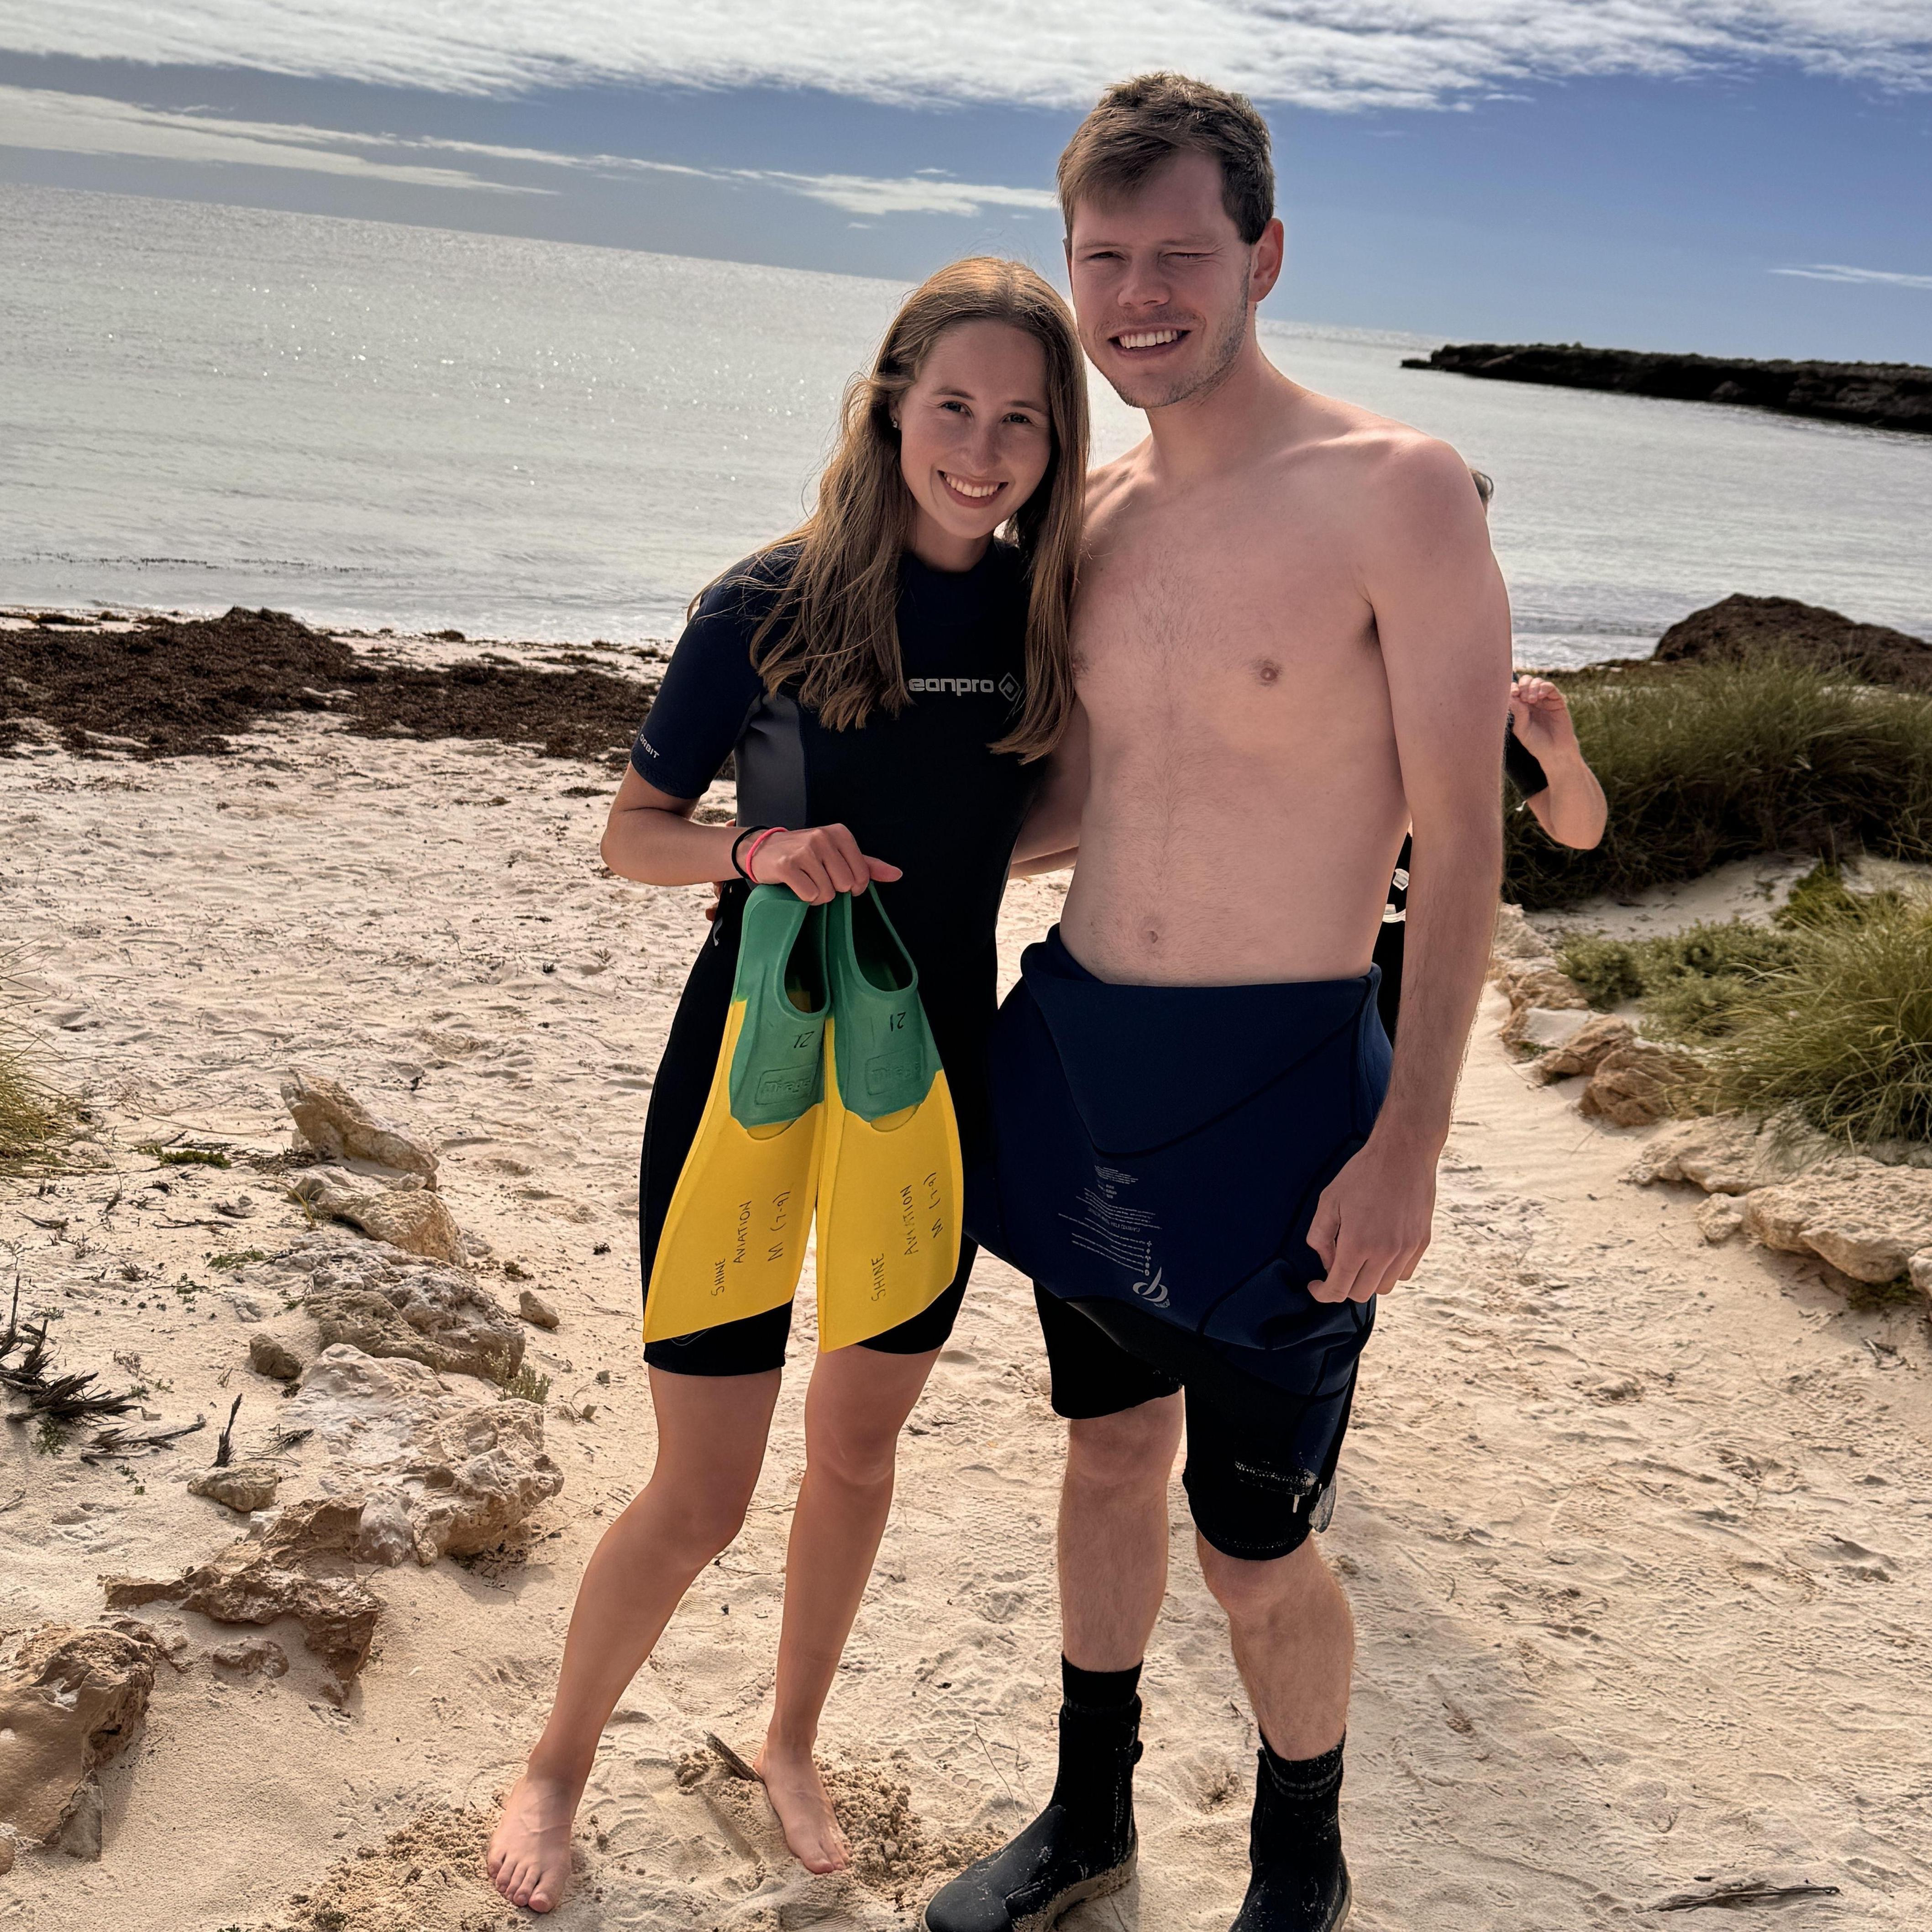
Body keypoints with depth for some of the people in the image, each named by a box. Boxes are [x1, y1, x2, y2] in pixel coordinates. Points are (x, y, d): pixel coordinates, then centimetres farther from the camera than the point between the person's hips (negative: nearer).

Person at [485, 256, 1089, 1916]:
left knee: (859, 1445, 19)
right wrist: (756, 850, -26)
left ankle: (792, 1743, 44)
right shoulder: (773, 606, -12)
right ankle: (558, 1766, 32)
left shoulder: (1054, 609, -3)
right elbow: (632, 832, -5)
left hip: (936, 1075, 4)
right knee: (702, 1495, 4)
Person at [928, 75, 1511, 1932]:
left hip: (1279, 1084, -6)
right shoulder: (1093, 514, 6)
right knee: (1108, 1458, 21)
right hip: (1080, 1051, 6)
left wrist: (1411, 1140, -16)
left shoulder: (1397, 490, -13)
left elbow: (1460, 836, -13)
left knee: (1252, 1552, 6)